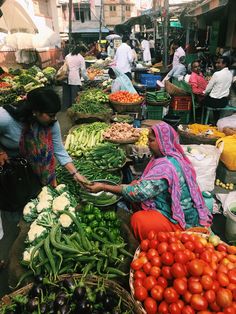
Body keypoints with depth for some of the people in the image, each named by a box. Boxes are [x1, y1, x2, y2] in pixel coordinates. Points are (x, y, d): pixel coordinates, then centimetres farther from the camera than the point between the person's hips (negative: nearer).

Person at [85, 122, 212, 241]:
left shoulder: (166, 167, -29)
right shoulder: (172, 157, 2)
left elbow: (139, 193, -31)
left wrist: (104, 187, -26)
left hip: (183, 221, -9)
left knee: (138, 220, -25)